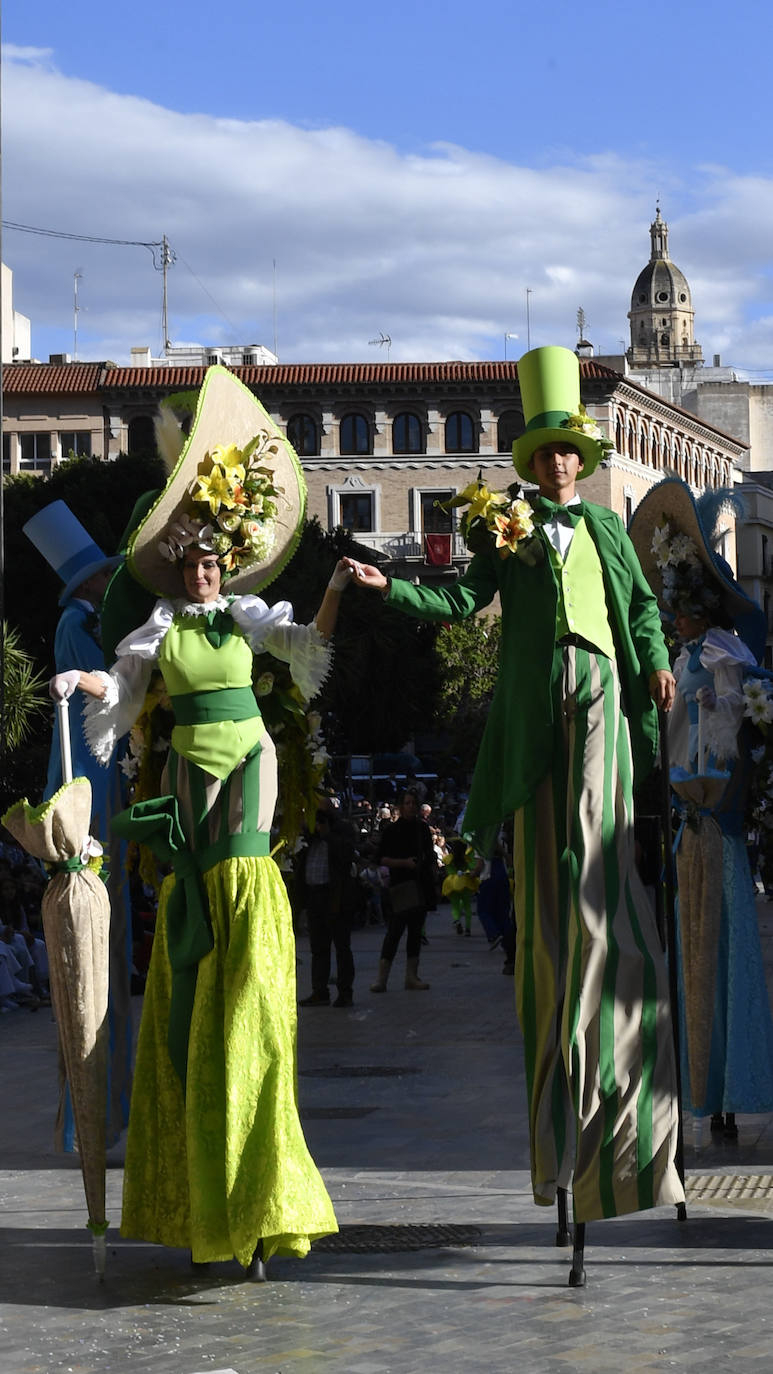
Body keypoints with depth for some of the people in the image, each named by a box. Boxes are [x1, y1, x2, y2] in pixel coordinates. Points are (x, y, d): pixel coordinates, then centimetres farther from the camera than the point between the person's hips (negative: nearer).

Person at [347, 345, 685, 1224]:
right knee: (545, 866, 0)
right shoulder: (506, 526, 12)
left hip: (601, 696, 1)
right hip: (536, 700, -1)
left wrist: (656, 662, 3)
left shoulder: (604, 526, 18)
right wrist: (391, 589, -10)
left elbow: (643, 601, 19)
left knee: (595, 850, -10)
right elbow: (466, 600, 3)